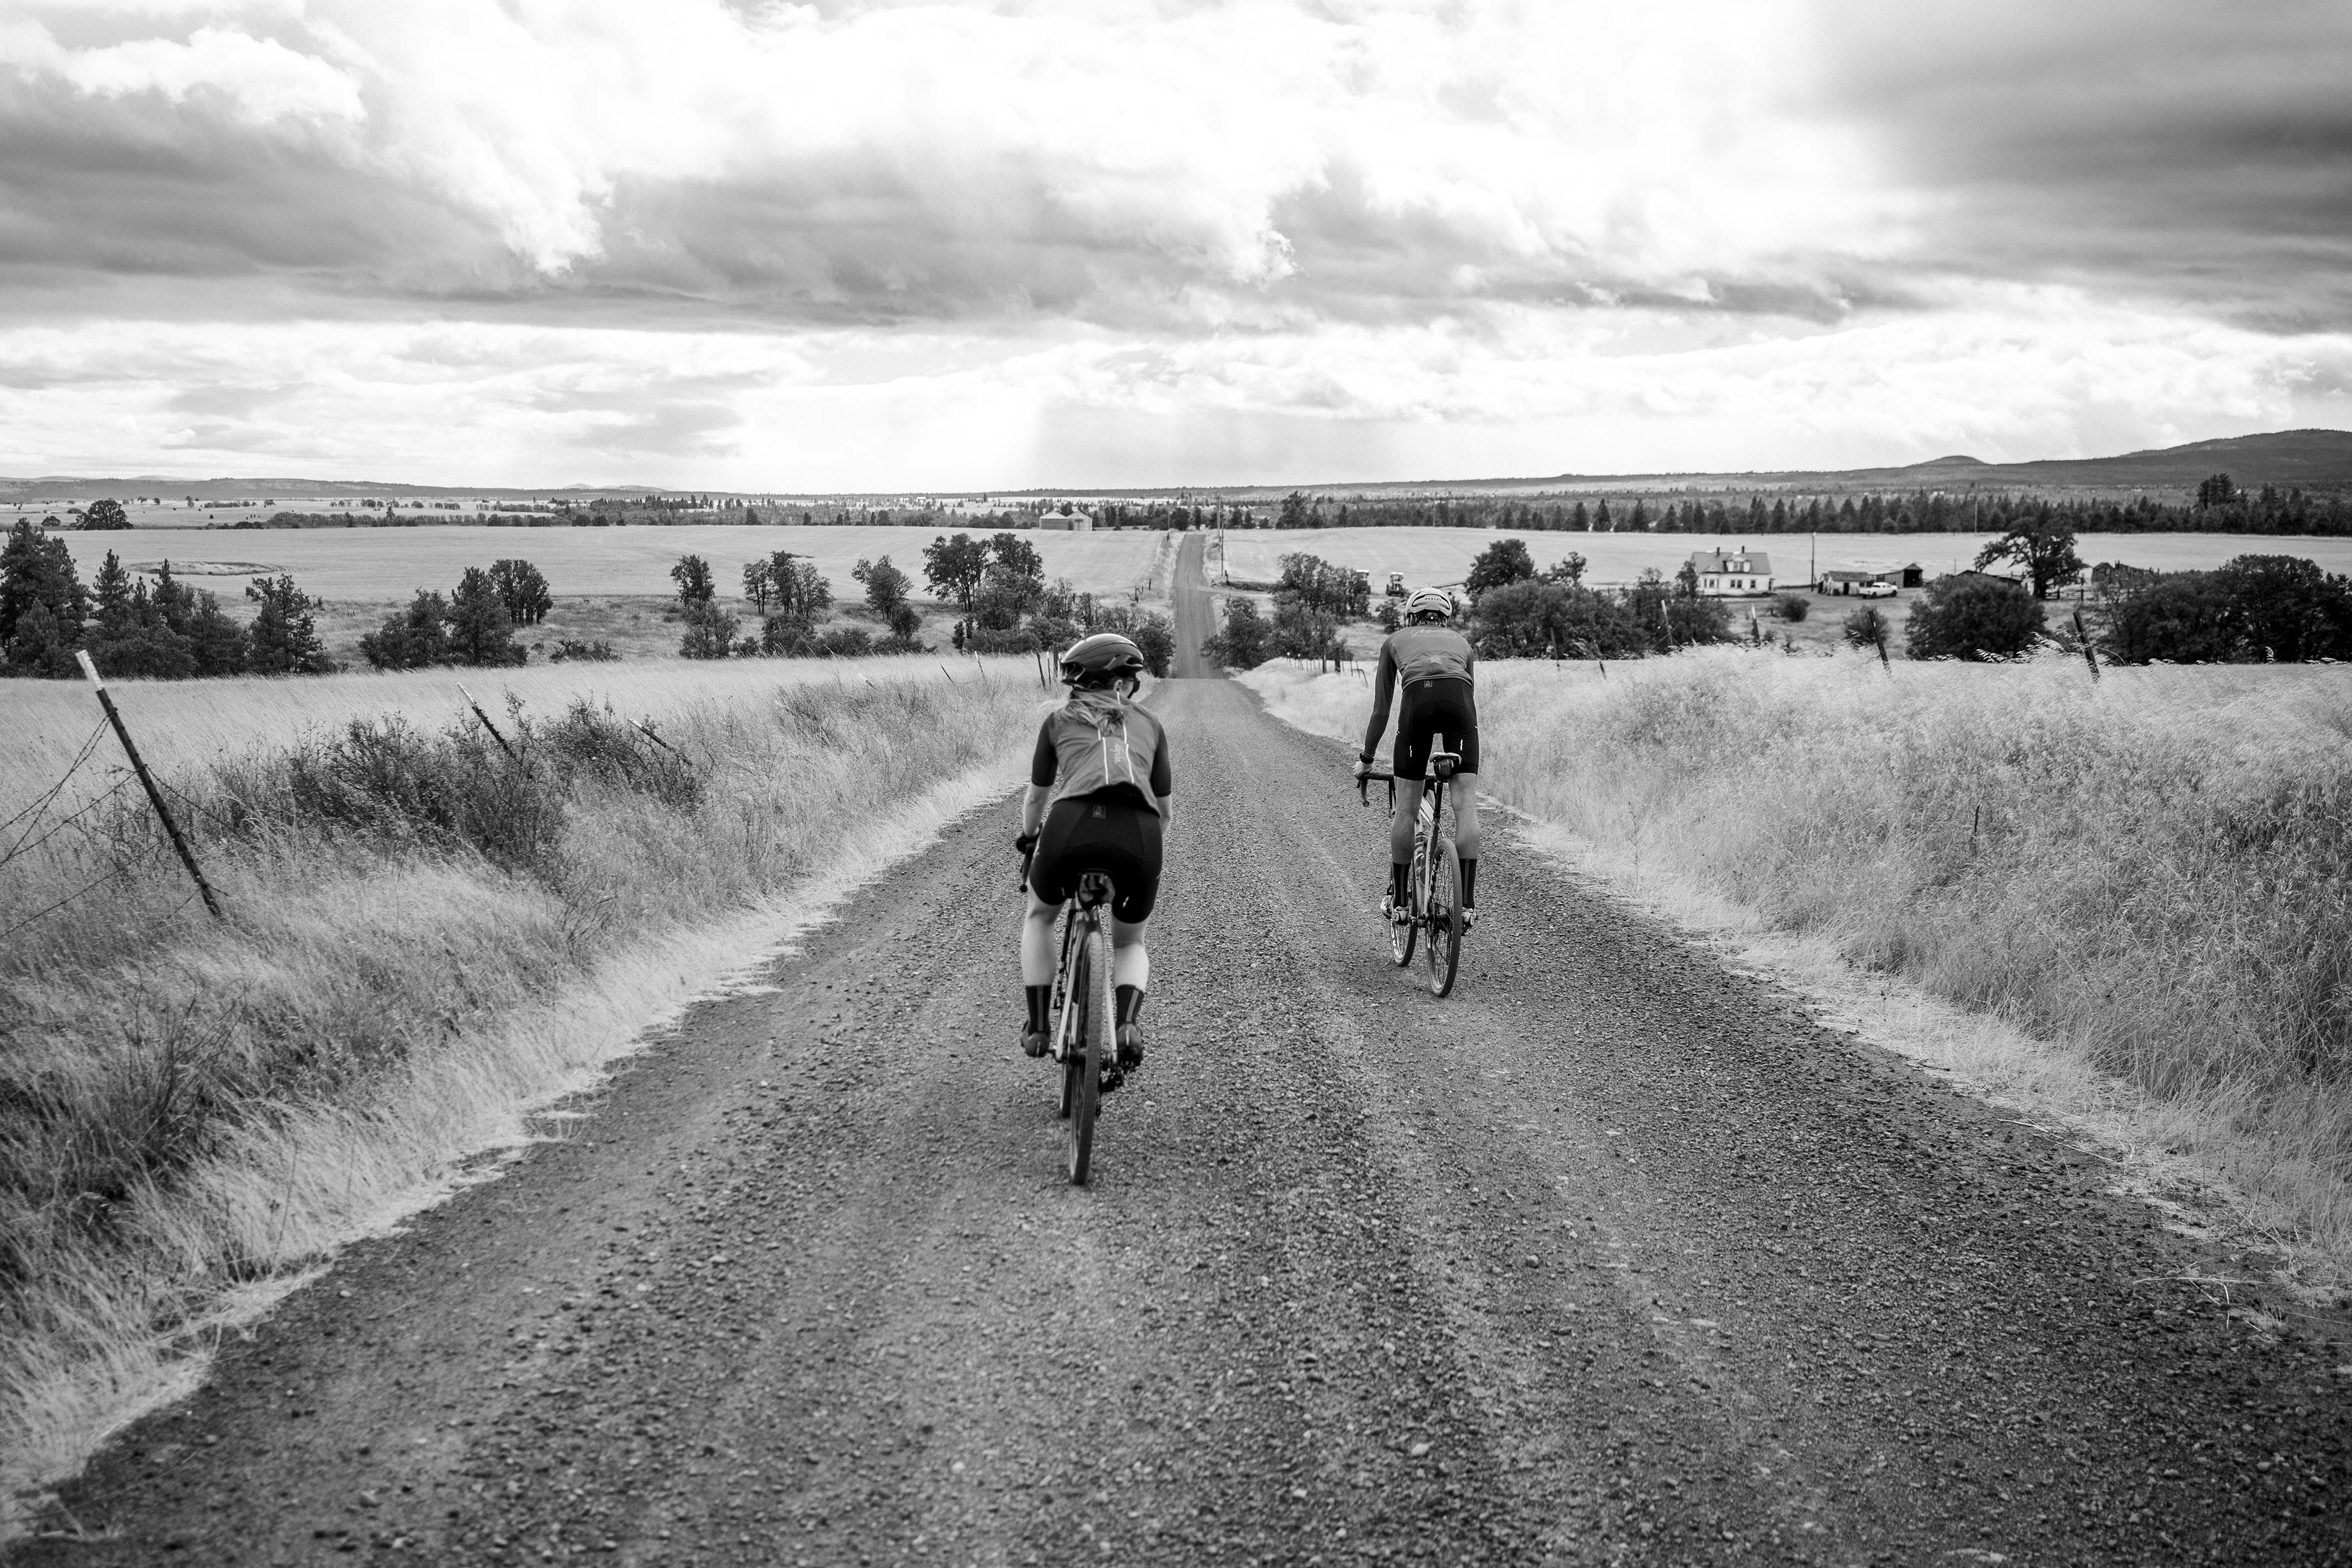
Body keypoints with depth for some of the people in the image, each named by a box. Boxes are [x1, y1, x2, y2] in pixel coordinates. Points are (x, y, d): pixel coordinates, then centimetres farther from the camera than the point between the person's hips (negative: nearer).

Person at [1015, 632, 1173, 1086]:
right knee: (1130, 942, 27)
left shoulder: (1059, 720, 24)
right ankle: (1128, 1025, 1)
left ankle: (1038, 1026, 23)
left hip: (1072, 826, -1)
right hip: (1139, 835, 1)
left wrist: (1029, 837, 56)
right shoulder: (1149, 723, 28)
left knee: (1039, 918, 32)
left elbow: (1035, 799, 34)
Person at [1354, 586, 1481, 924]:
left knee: (1406, 808, 8)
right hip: (1459, 701, 1)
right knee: (1465, 804, 1)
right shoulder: (1460, 641, 36)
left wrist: (1366, 760, 41)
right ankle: (1467, 901, -6)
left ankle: (1398, 899, 15)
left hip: (1419, 700, -1)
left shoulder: (1395, 641, 32)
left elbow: (1381, 711, 31)